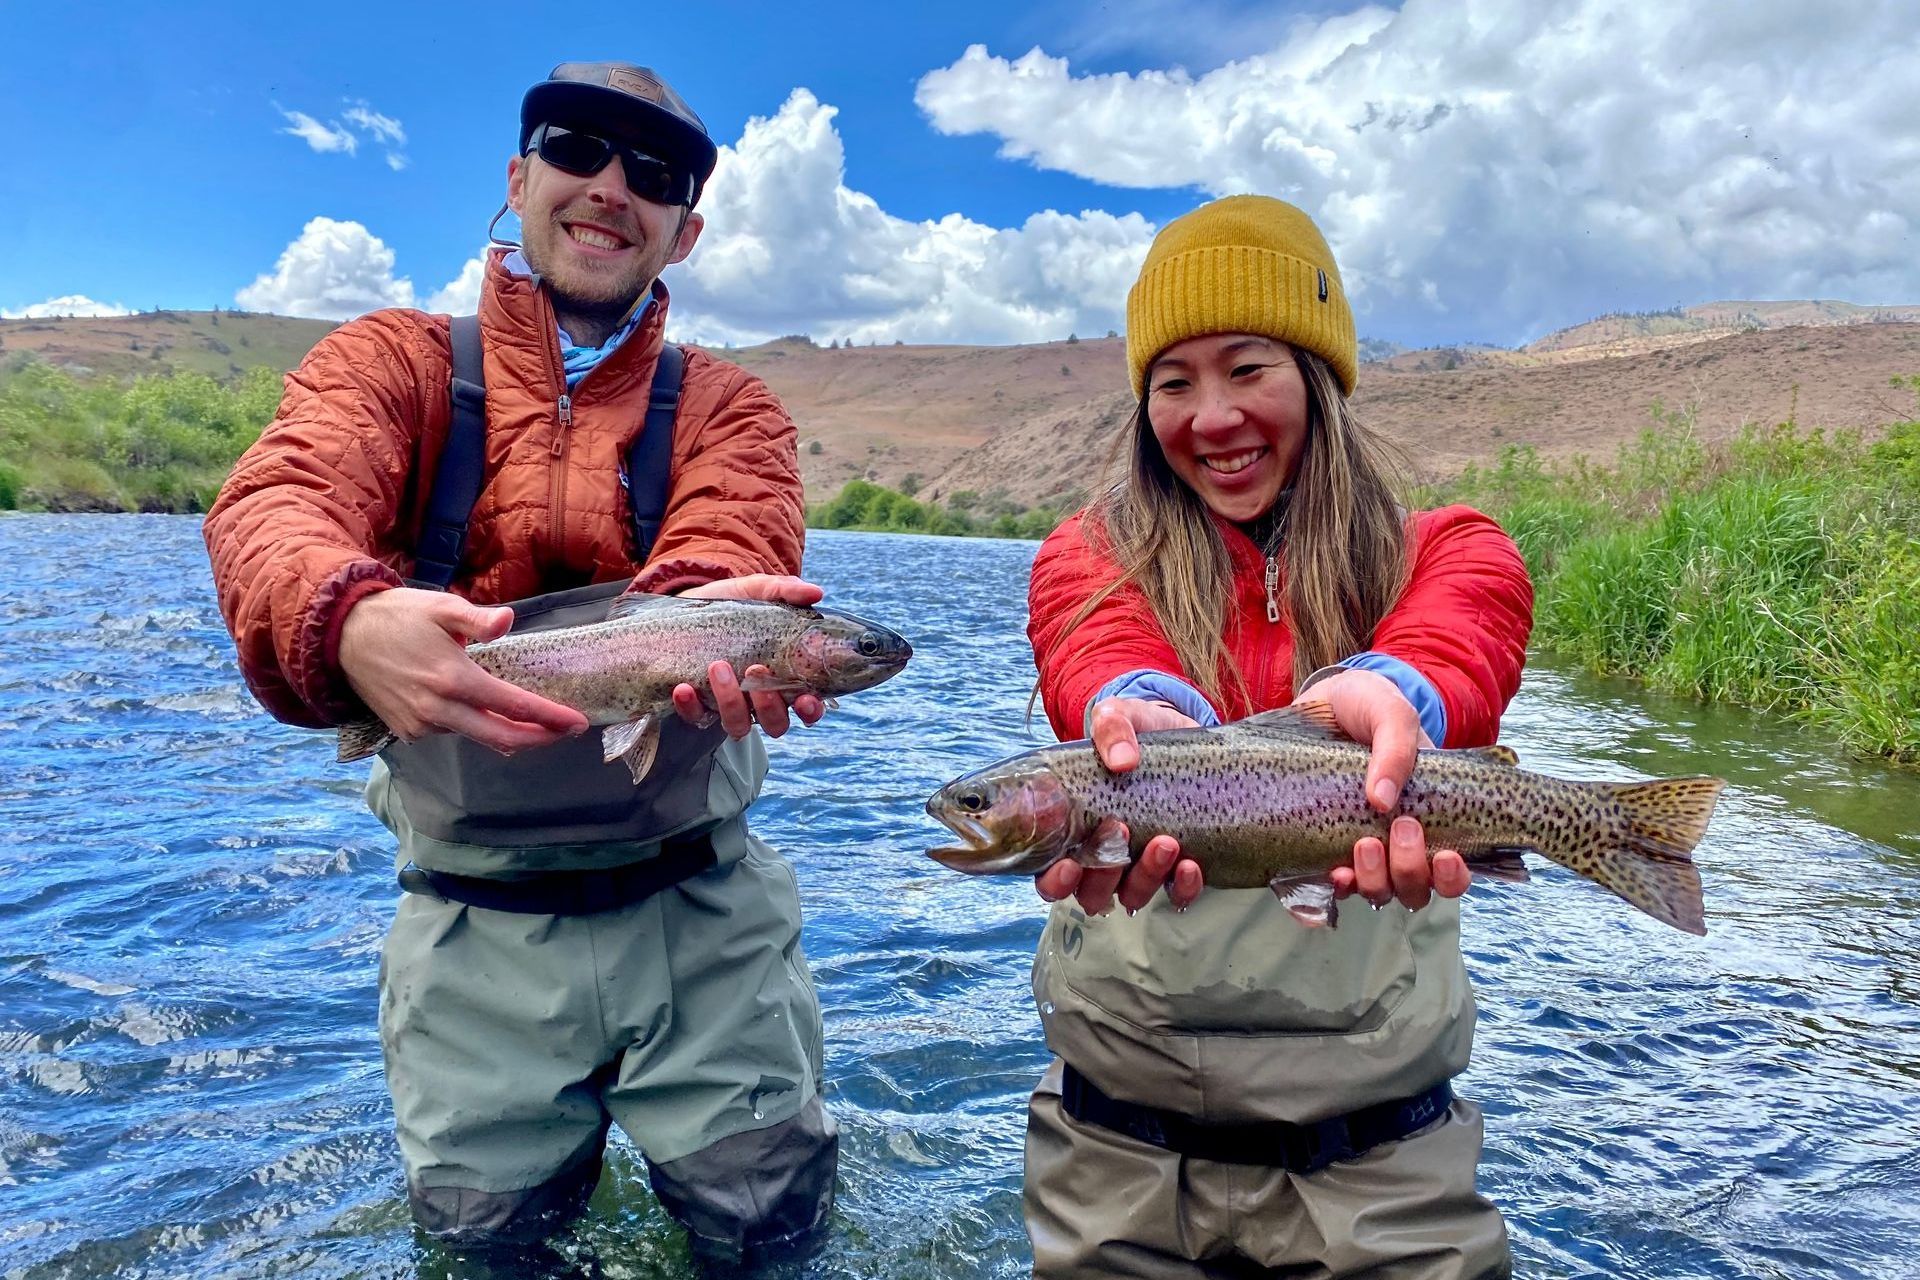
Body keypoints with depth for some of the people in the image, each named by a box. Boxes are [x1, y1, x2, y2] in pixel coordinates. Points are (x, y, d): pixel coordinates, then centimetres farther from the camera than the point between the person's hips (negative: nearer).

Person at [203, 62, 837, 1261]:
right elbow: (275, 507, -18)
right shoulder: (393, 359, 1)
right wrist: (349, 620, -41)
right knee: (481, 1221, 9)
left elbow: (725, 555, -18)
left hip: (695, 902, 1)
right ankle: (567, 1111, 38)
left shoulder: (728, 405, 2)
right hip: (477, 920, 0)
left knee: (765, 1213, 4)